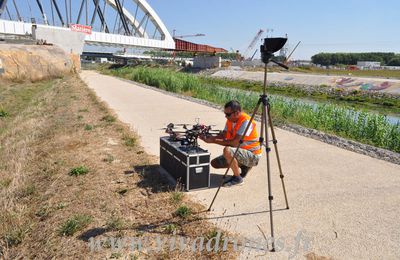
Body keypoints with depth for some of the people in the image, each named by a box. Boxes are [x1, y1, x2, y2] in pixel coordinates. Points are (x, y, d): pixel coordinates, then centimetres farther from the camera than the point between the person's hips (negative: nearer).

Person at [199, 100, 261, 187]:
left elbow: (235, 142, -30)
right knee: (215, 163, 3)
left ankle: (238, 178, -13)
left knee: (227, 150, -33)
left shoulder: (246, 121, -25)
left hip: (252, 155, -9)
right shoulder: (230, 119, 0)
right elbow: (223, 135, 2)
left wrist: (213, 141, -26)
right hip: (239, 151, 9)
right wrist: (209, 137, -16)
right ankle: (243, 166, 12)